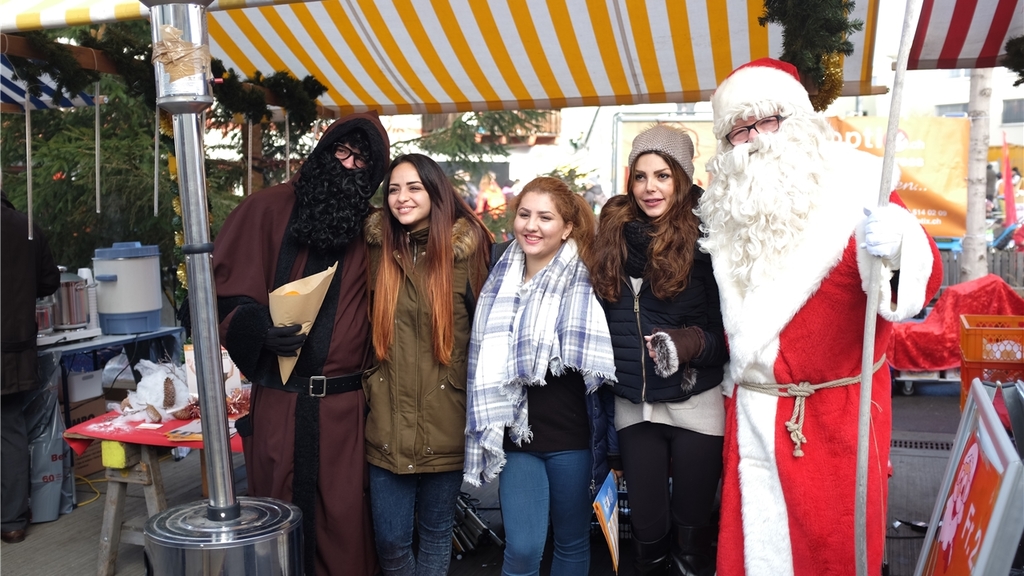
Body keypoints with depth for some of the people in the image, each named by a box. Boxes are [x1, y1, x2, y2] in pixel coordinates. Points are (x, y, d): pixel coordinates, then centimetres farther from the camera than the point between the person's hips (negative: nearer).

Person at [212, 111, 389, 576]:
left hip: (346, 404, 1)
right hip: (280, 400, -1)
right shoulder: (269, 209, 1)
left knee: (344, 520, 4)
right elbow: (224, 291, -1)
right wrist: (259, 330, -18)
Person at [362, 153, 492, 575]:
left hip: (445, 425, -2)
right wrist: (370, 382, 9)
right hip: (388, 425, 2)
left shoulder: (465, 250, -5)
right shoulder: (379, 249, 4)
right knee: (390, 541, 7)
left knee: (436, 532, 14)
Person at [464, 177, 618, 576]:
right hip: (516, 437, 2)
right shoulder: (500, 282, 5)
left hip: (572, 439, -2)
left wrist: (612, 444, -5)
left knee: (572, 544, 12)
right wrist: (489, 432, 11)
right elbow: (486, 367, 14)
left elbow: (601, 366, -4)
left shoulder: (585, 284, -5)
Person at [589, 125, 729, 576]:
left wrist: (693, 342, -26)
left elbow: (730, 329, -9)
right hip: (633, 406, 4)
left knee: (692, 527, 9)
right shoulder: (614, 235, 3)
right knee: (648, 528, 11)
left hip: (696, 405, -3)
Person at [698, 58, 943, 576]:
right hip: (750, 412, 4)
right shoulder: (726, 208, 6)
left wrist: (894, 251, -39)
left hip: (834, 415, -4)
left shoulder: (851, 186, -8)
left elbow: (923, 280, -20)